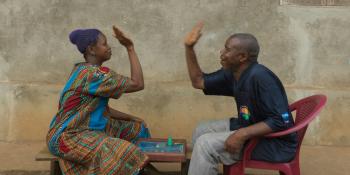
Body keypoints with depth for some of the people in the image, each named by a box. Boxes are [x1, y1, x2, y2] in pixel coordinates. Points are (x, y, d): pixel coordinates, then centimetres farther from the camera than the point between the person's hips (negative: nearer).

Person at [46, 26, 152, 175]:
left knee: (136, 129, 14)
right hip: (69, 137, -11)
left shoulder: (86, 71, 10)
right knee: (123, 153, -32)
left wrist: (131, 118, 8)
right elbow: (137, 84, -21)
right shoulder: (93, 74, -21)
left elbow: (102, 109, 15)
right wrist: (130, 48, -17)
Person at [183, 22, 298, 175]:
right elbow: (199, 81, 9)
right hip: (251, 128, 9)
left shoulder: (259, 77, -26)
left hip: (275, 143, -9)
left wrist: (242, 135, -34)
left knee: (206, 144, -19)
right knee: (202, 130, 12)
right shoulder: (232, 74, 1)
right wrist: (189, 48, 3)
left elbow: (281, 121, -29)